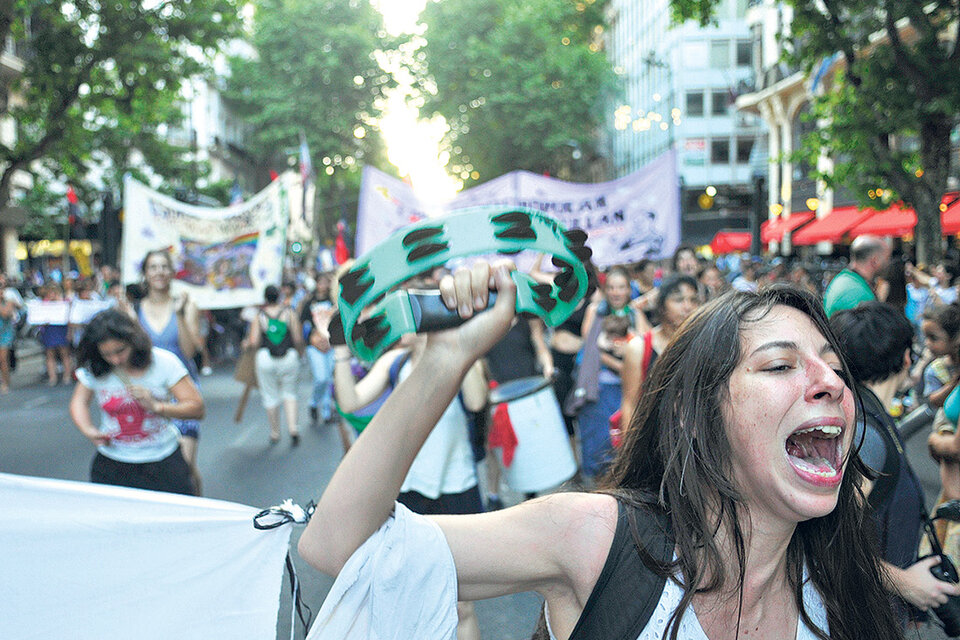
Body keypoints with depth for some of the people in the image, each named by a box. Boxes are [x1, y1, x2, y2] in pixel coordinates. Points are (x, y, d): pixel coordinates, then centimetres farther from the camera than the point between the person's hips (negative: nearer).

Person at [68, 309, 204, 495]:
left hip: (163, 463, -2)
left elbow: (197, 408, -9)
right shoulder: (93, 370, -3)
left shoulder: (164, 362, -9)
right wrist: (90, 431, -4)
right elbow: (79, 402, 15)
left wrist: (156, 406, -24)